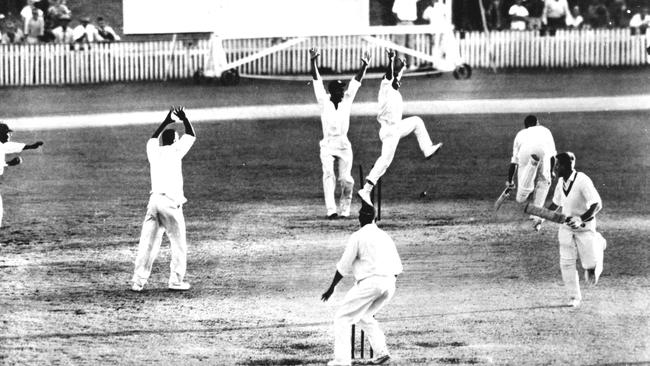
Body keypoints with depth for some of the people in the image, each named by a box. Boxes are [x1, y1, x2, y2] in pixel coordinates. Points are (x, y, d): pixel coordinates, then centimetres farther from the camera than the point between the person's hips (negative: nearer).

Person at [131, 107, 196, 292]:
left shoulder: (153, 150, 13)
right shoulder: (175, 150, -1)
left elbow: (153, 138, 35)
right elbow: (191, 136, 11)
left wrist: (166, 122, 40)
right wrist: (184, 119, 23)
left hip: (153, 201, 5)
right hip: (170, 202, -5)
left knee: (147, 243, 3)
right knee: (178, 242, 4)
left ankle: (138, 281, -1)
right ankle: (176, 280, 1)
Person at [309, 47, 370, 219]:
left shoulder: (346, 101, 9)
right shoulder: (324, 101, 2)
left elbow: (356, 81, 9)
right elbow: (317, 80, -3)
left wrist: (364, 65, 3)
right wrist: (313, 61, -10)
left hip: (344, 145, 2)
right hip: (327, 145, -2)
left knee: (346, 180, -3)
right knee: (329, 175, -18)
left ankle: (344, 209, 15)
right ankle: (331, 210, -26)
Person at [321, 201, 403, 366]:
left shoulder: (358, 237, -1)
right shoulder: (385, 236, 17)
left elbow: (344, 266, -1)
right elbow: (397, 267, 16)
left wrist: (331, 288, 8)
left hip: (369, 282, -6)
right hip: (389, 284, 6)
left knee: (343, 319, 4)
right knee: (365, 316, 28)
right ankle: (381, 351, 13)